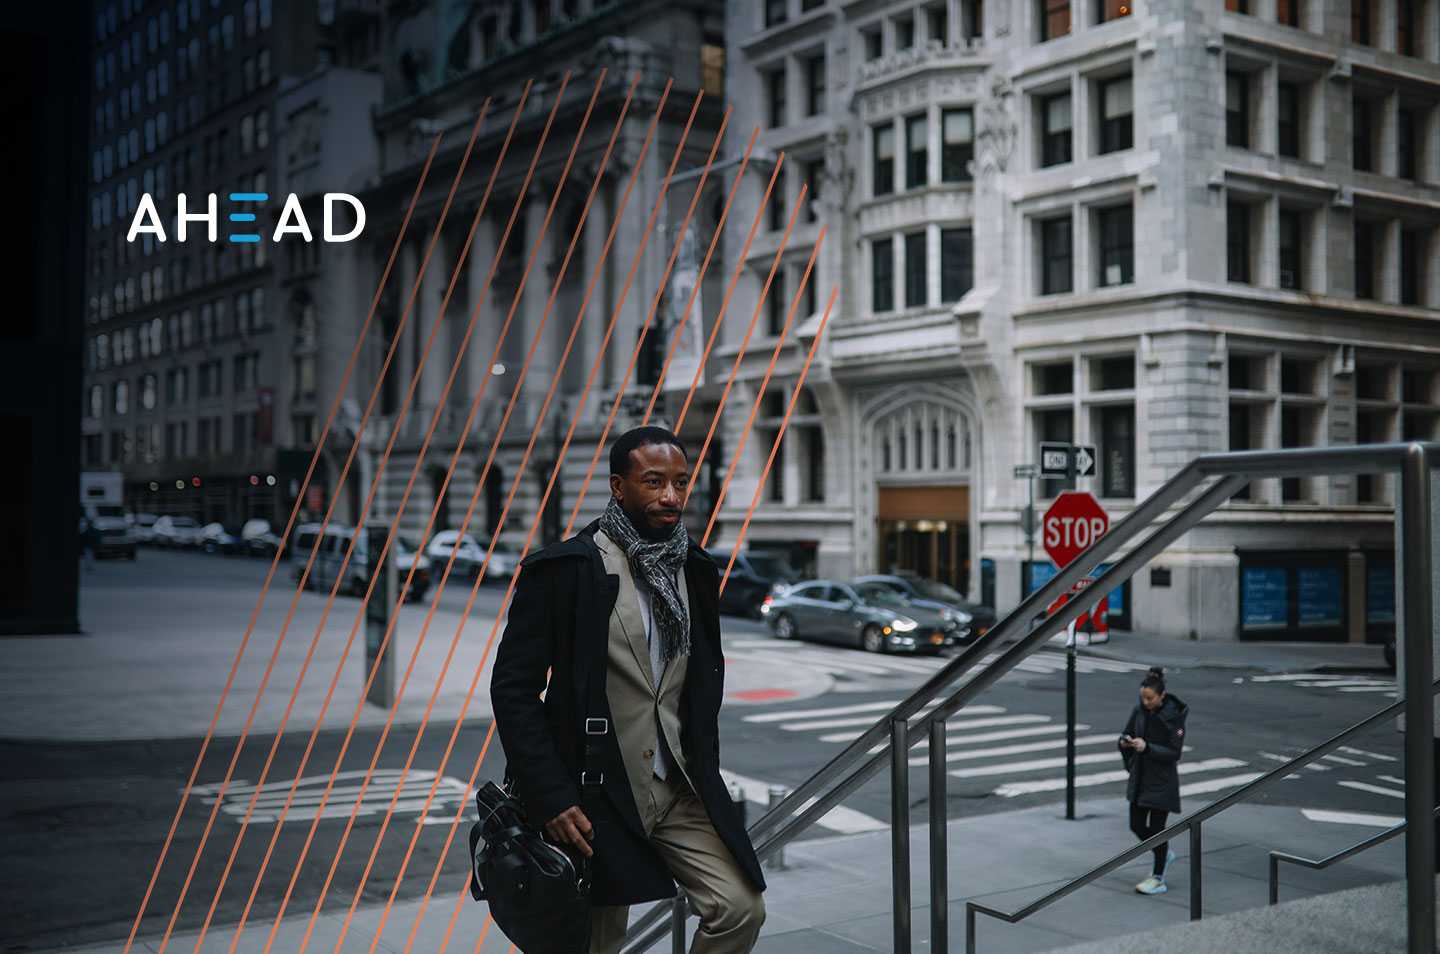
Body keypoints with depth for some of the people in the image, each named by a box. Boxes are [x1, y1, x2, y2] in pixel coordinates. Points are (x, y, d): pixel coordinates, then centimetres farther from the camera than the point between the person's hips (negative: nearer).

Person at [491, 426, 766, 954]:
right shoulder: (563, 569, -11)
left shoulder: (695, 570, 7)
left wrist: (703, 770, 12)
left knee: (741, 909, -6)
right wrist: (551, 800, -15)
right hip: (596, 795, -4)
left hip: (681, 790, 5)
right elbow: (513, 688, -11)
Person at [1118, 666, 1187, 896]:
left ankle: (1158, 879, 14)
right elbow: (1127, 733, 9)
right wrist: (1125, 740, -15)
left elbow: (1175, 753, -17)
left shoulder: (1174, 716, -17)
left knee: (1156, 828, 0)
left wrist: (1147, 747, -29)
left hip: (1162, 782, -6)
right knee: (1137, 826, 12)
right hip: (1139, 777, 6)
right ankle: (1165, 854, 39)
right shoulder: (1139, 710, -1)